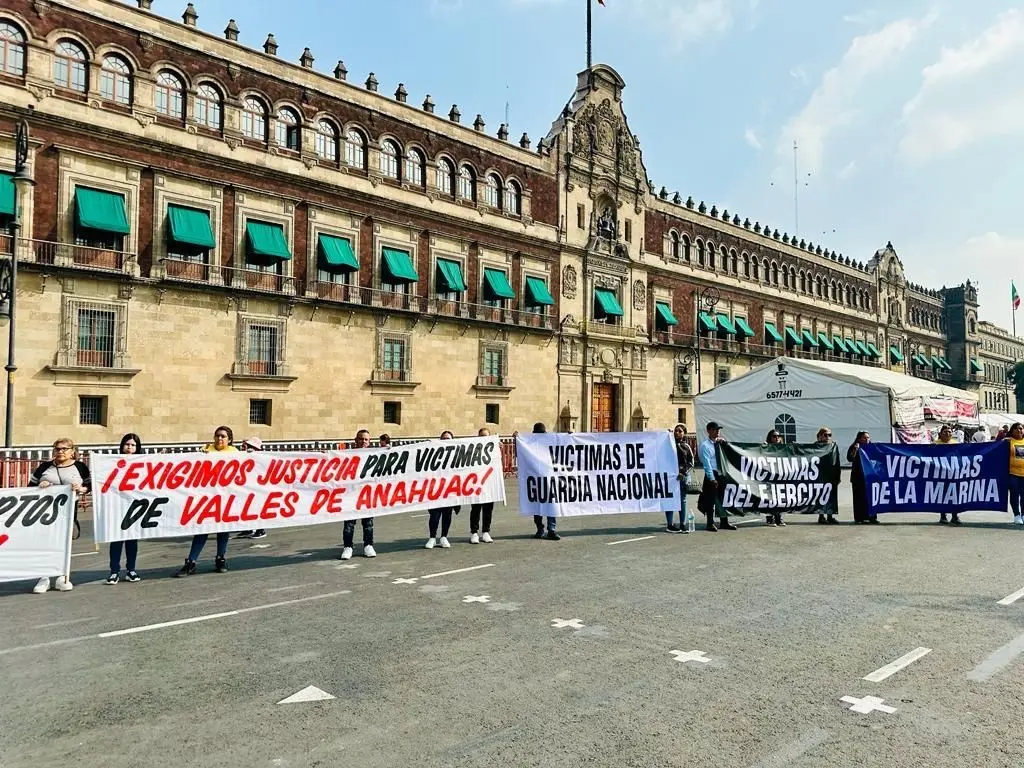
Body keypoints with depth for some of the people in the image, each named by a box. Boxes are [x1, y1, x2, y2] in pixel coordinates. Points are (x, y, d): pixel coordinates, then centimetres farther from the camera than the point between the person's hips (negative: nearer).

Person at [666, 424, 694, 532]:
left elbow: (691, 462, 8)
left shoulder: (686, 446, 11)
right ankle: (669, 525, 3)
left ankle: (683, 524, 14)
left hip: (684, 476, 3)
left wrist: (684, 473, -7)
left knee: (682, 500, 8)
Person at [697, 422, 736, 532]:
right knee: (711, 500, 0)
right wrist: (712, 479, -17)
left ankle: (724, 522, 20)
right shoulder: (705, 445, -9)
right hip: (712, 474, -6)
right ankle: (710, 523, 9)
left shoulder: (719, 442, 11)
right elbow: (707, 463, -14)